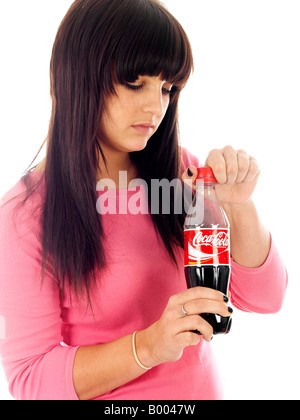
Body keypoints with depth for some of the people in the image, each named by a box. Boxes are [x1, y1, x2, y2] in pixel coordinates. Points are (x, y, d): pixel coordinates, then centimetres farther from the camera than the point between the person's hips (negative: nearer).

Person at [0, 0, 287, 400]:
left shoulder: (179, 170, -7)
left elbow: (263, 298, -8)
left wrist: (239, 205, -24)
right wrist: (149, 346, -32)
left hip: (202, 387, 4)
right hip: (108, 400, -3)